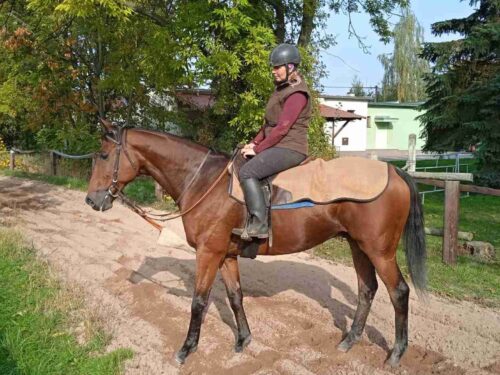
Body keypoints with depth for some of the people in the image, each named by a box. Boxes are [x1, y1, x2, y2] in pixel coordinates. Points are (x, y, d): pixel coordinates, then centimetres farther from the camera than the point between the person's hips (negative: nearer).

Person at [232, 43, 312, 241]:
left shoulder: (297, 93, -14)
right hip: (277, 146, 10)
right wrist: (254, 143, 7)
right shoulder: (281, 88, 17)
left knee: (247, 171, -24)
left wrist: (258, 149, -16)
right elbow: (269, 123, 20)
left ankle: (259, 225, -22)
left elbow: (282, 128, -20)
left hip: (290, 148, -10)